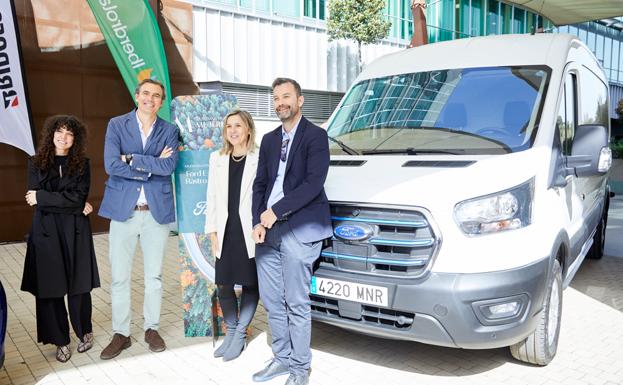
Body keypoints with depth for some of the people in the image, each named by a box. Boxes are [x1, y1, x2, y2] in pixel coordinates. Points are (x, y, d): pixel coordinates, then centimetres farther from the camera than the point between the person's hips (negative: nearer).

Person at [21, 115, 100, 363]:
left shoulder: (82, 164, 5)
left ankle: (84, 332, 24)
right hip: (46, 231, 1)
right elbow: (34, 198, -5)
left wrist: (42, 196, -8)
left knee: (79, 285, 2)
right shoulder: (36, 163, 6)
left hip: (76, 231, -1)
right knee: (49, 288, 2)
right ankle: (60, 340, 16)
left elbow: (78, 196, -7)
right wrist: (75, 205, -9)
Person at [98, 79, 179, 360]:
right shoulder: (116, 125, 3)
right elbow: (111, 165, -11)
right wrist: (152, 166, -10)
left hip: (157, 210, 1)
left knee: (154, 275, 11)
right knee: (119, 277, 5)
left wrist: (132, 159, -12)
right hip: (123, 209, 0)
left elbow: (169, 166, -12)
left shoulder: (169, 130, 5)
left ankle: (151, 328, 27)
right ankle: (121, 334, 20)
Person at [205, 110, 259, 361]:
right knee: (223, 285, 8)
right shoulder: (217, 159, 10)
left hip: (250, 232, -4)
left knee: (250, 284, 6)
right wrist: (212, 232, 5)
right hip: (226, 231, 4)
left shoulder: (259, 159, -4)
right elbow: (212, 197, 10)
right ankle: (231, 331, 27)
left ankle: (240, 334, 21)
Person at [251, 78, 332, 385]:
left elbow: (313, 184, -14)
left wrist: (275, 211, -15)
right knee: (272, 302, 13)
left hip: (299, 230, -6)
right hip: (267, 230, 7)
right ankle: (282, 359, 28)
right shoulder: (269, 140, 17)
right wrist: (258, 222, -1)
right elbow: (259, 184, 13)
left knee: (297, 304, 1)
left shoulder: (315, 136, -3)